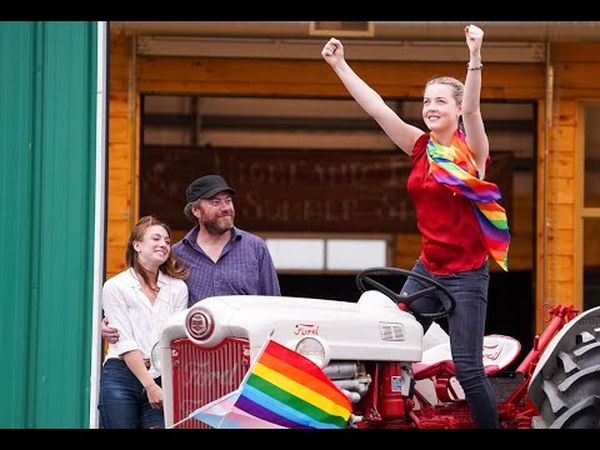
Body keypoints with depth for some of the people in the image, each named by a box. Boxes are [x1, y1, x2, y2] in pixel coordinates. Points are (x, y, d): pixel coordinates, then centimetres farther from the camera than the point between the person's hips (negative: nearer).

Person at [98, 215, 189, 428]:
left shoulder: (177, 287, 10)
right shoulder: (115, 287, 2)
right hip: (121, 377, -2)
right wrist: (150, 386, -11)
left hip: (162, 378, 2)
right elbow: (126, 343, -5)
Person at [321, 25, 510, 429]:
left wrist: (475, 57, -40)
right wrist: (339, 65, 2)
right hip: (427, 268, 5)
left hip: (467, 273, -5)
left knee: (468, 369, -8)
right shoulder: (421, 147, 7)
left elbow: (472, 108, -25)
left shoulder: (472, 150, -6)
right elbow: (376, 107, 5)